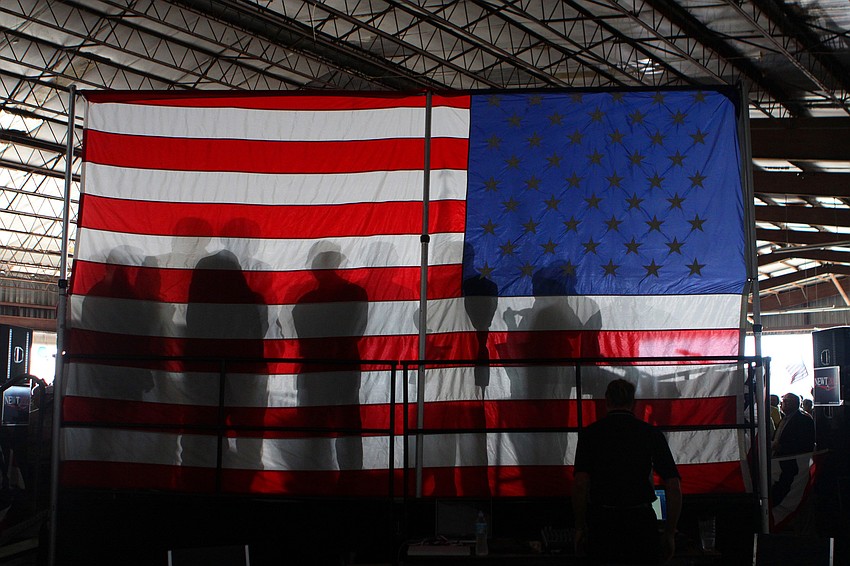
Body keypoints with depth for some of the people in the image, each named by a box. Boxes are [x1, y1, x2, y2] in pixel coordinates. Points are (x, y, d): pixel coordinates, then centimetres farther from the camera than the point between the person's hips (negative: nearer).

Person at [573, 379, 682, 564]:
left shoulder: (590, 433, 2)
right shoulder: (651, 433, 5)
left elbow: (580, 484, -9)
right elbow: (674, 487, 0)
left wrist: (580, 528, 1)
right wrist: (669, 534, 7)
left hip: (602, 522, 0)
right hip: (641, 523, 1)